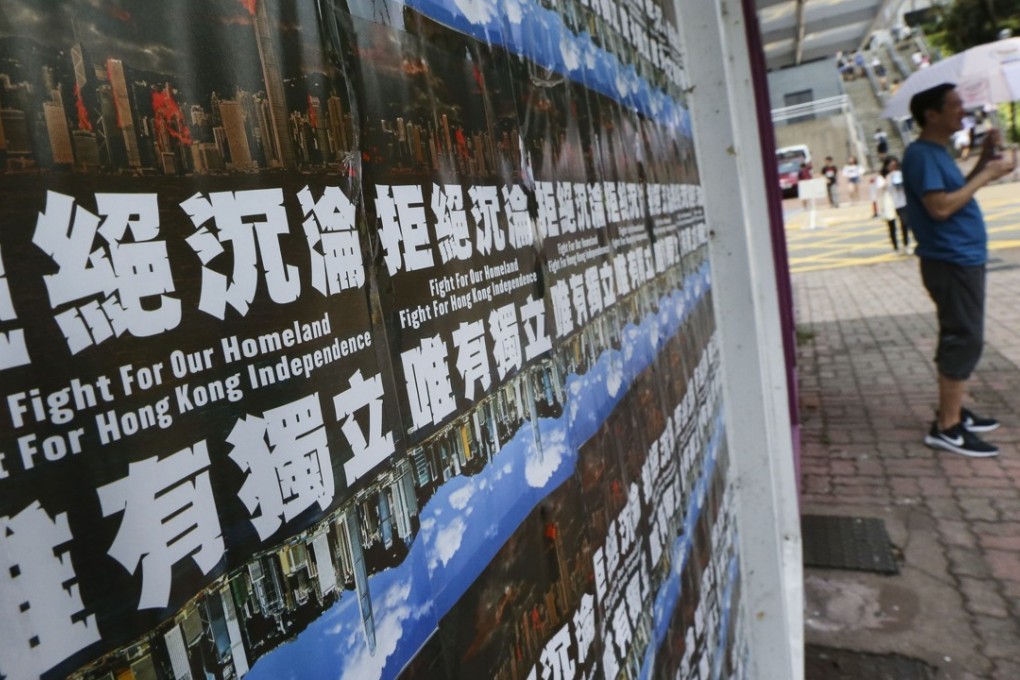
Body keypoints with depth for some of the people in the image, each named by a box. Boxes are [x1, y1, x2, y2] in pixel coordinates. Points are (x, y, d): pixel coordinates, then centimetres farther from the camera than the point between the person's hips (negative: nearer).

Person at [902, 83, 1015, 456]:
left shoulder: (938, 152, 16)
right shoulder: (921, 155, -15)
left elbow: (958, 193, 21)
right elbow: (941, 206, -24)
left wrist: (984, 160, 10)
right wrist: (987, 174, -15)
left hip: (963, 260, 10)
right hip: (950, 262, -10)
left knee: (961, 339, 16)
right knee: (964, 340, -8)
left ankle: (954, 412, 27)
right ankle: (946, 428, -1)